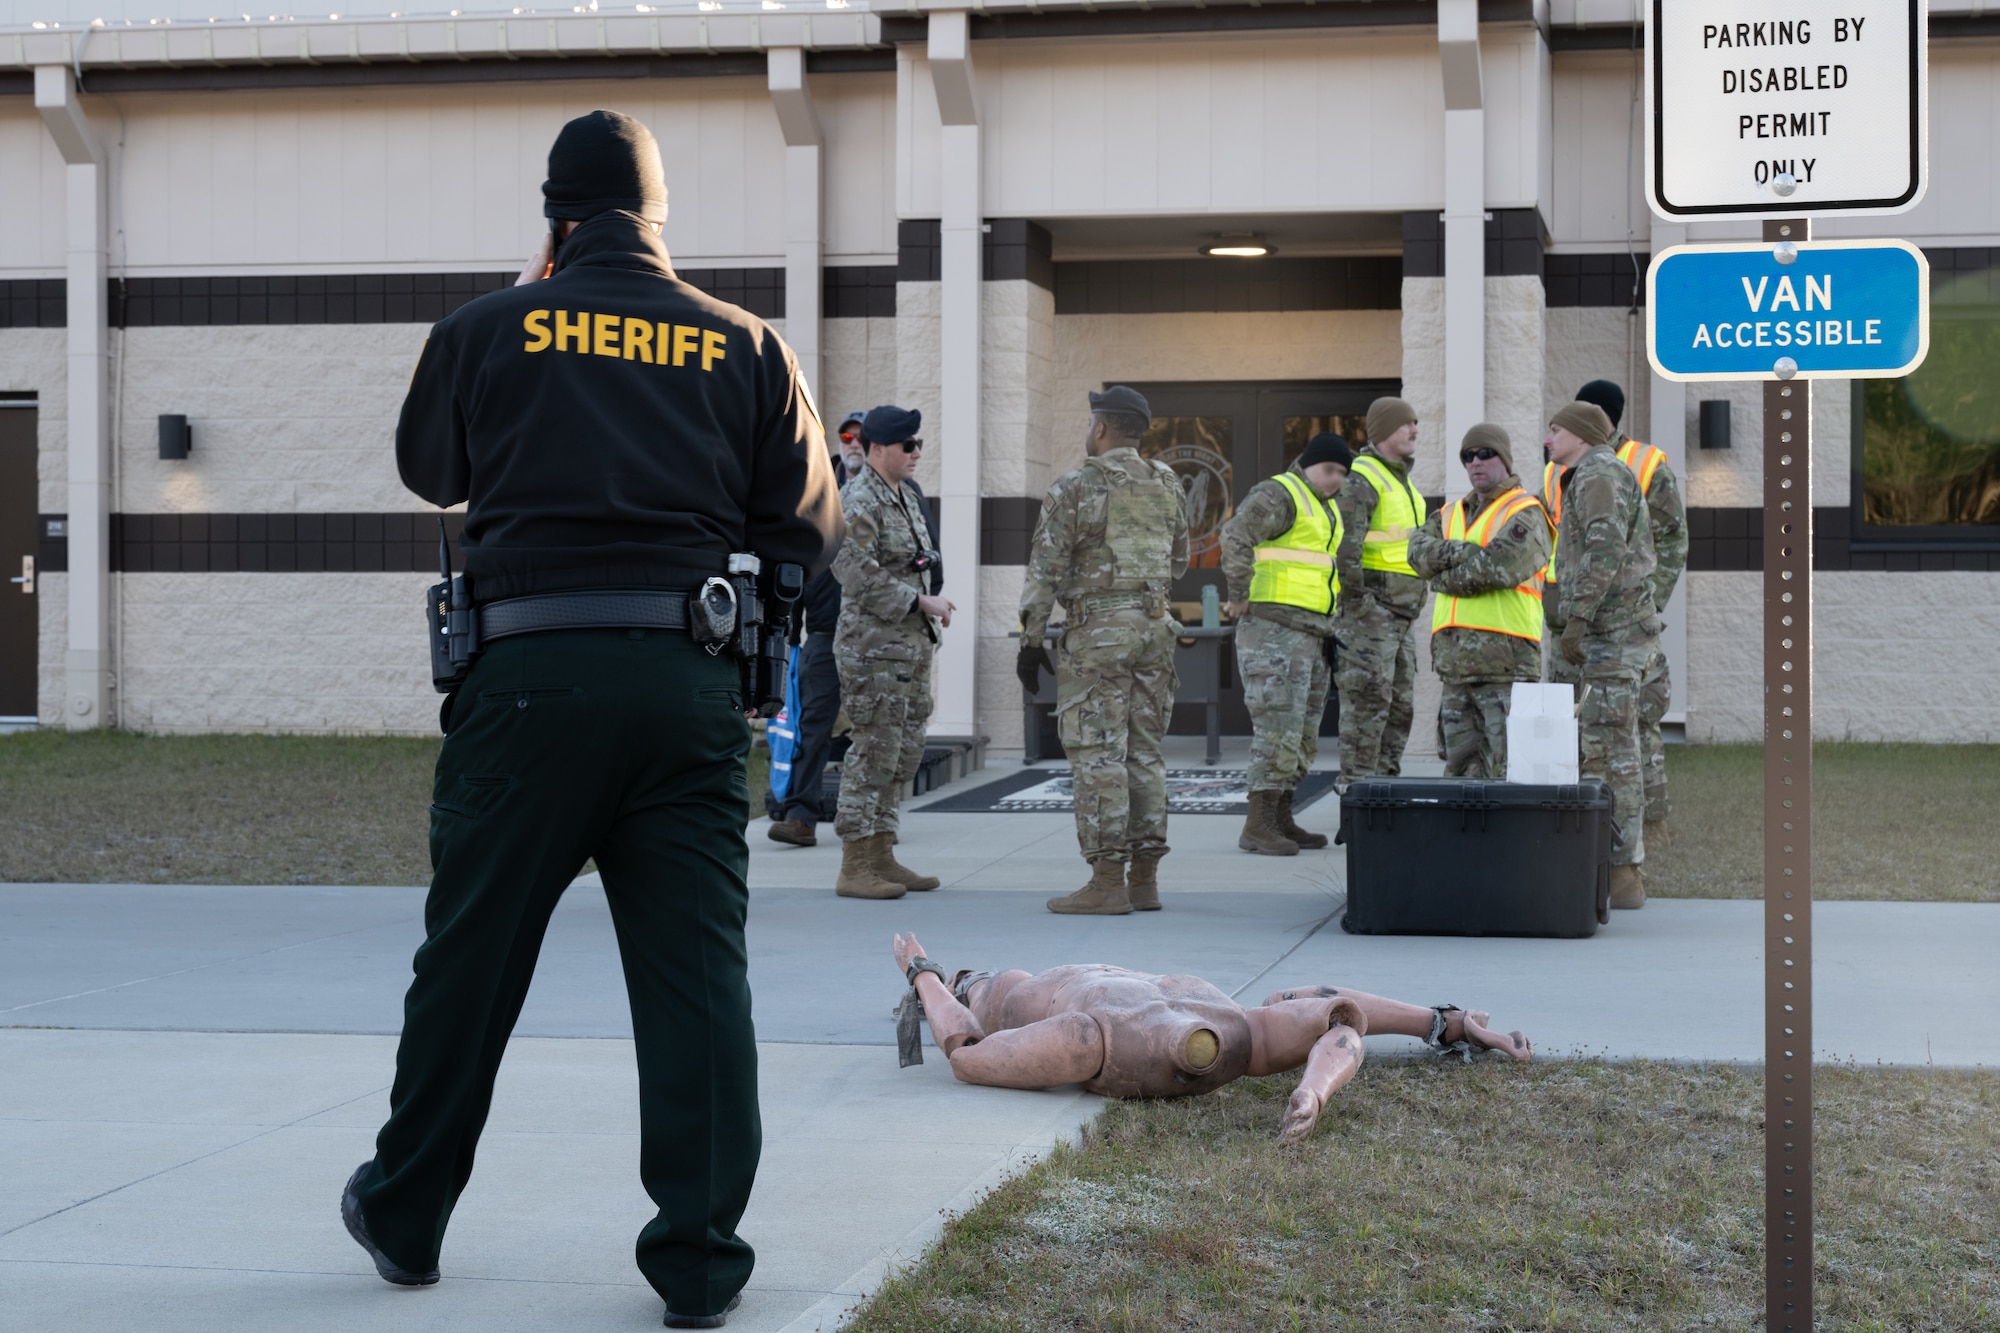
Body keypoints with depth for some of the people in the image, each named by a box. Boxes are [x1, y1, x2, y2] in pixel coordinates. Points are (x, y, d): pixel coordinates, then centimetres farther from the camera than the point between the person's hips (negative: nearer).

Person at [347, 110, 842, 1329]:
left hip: (532, 670, -1)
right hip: (692, 681, 1)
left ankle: (406, 1216, 26)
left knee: (471, 955, 11)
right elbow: (811, 531, 6)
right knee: (696, 969, 3)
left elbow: (430, 470, 22)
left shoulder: (488, 331, 3)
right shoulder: (748, 347, 6)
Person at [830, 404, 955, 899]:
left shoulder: (908, 496, 16)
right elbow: (860, 576, -21)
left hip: (911, 644, 10)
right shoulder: (857, 503, -14)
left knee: (904, 753, 11)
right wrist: (920, 601, -18)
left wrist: (931, 606, 13)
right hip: (873, 648, -10)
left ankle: (881, 856, 19)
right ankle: (855, 867, -4)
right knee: (875, 752, -9)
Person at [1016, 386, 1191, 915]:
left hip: (1096, 632, -6)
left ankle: (1108, 882, -7)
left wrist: (1030, 641, -4)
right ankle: (1144, 878, 10)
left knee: (1098, 753, -5)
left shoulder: (1075, 488, -9)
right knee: (1143, 752, 10)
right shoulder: (1167, 485, 8)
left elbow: (1044, 570, -9)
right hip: (1152, 627, 6)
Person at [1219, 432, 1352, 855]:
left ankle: (1281, 821, 15)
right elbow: (1235, 536, -27)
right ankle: (1257, 827, -12)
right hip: (1273, 630, -10)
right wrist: (1239, 597, -21)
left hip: (1311, 635, 10)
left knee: (1302, 733, 10)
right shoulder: (1279, 495, -10)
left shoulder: (1326, 510, 20)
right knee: (1278, 728, -13)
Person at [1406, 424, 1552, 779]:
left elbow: (1496, 568, -16)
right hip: (1455, 662, 7)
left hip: (1504, 659, -7)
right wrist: (1464, 552, -11)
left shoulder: (1525, 514, -1)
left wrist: (1442, 578, -2)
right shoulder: (1451, 515, 22)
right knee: (1460, 767, 9)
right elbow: (1419, 551, 3)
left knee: (1505, 771, -9)